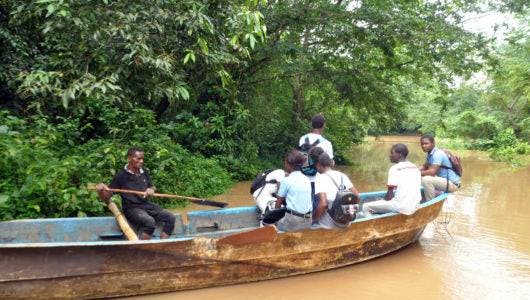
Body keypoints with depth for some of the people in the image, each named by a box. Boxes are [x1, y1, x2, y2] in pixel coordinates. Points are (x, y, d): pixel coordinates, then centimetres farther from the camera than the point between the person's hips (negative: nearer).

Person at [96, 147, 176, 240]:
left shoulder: (144, 173, 9)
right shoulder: (121, 175, -8)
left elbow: (152, 187, 24)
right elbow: (106, 197, -6)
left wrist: (151, 190, -2)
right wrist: (101, 190, -29)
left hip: (146, 205, 6)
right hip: (131, 208, -6)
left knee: (170, 218, -11)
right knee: (150, 222, -34)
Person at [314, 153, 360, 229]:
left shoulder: (320, 178, -13)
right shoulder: (342, 175, 5)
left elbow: (323, 203, -24)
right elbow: (356, 195, 6)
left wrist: (315, 217, -9)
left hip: (328, 225, -6)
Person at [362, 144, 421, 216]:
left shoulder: (394, 168, -8)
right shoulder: (415, 168, 12)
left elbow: (389, 195, -11)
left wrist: (384, 200, 10)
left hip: (401, 207, -8)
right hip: (415, 207, 8)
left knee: (366, 206, 1)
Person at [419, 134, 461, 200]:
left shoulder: (437, 154, -21)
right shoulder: (430, 154, 7)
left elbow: (432, 171, -30)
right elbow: (425, 167, 14)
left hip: (452, 183, -10)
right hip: (443, 180, 10)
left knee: (426, 180, -30)